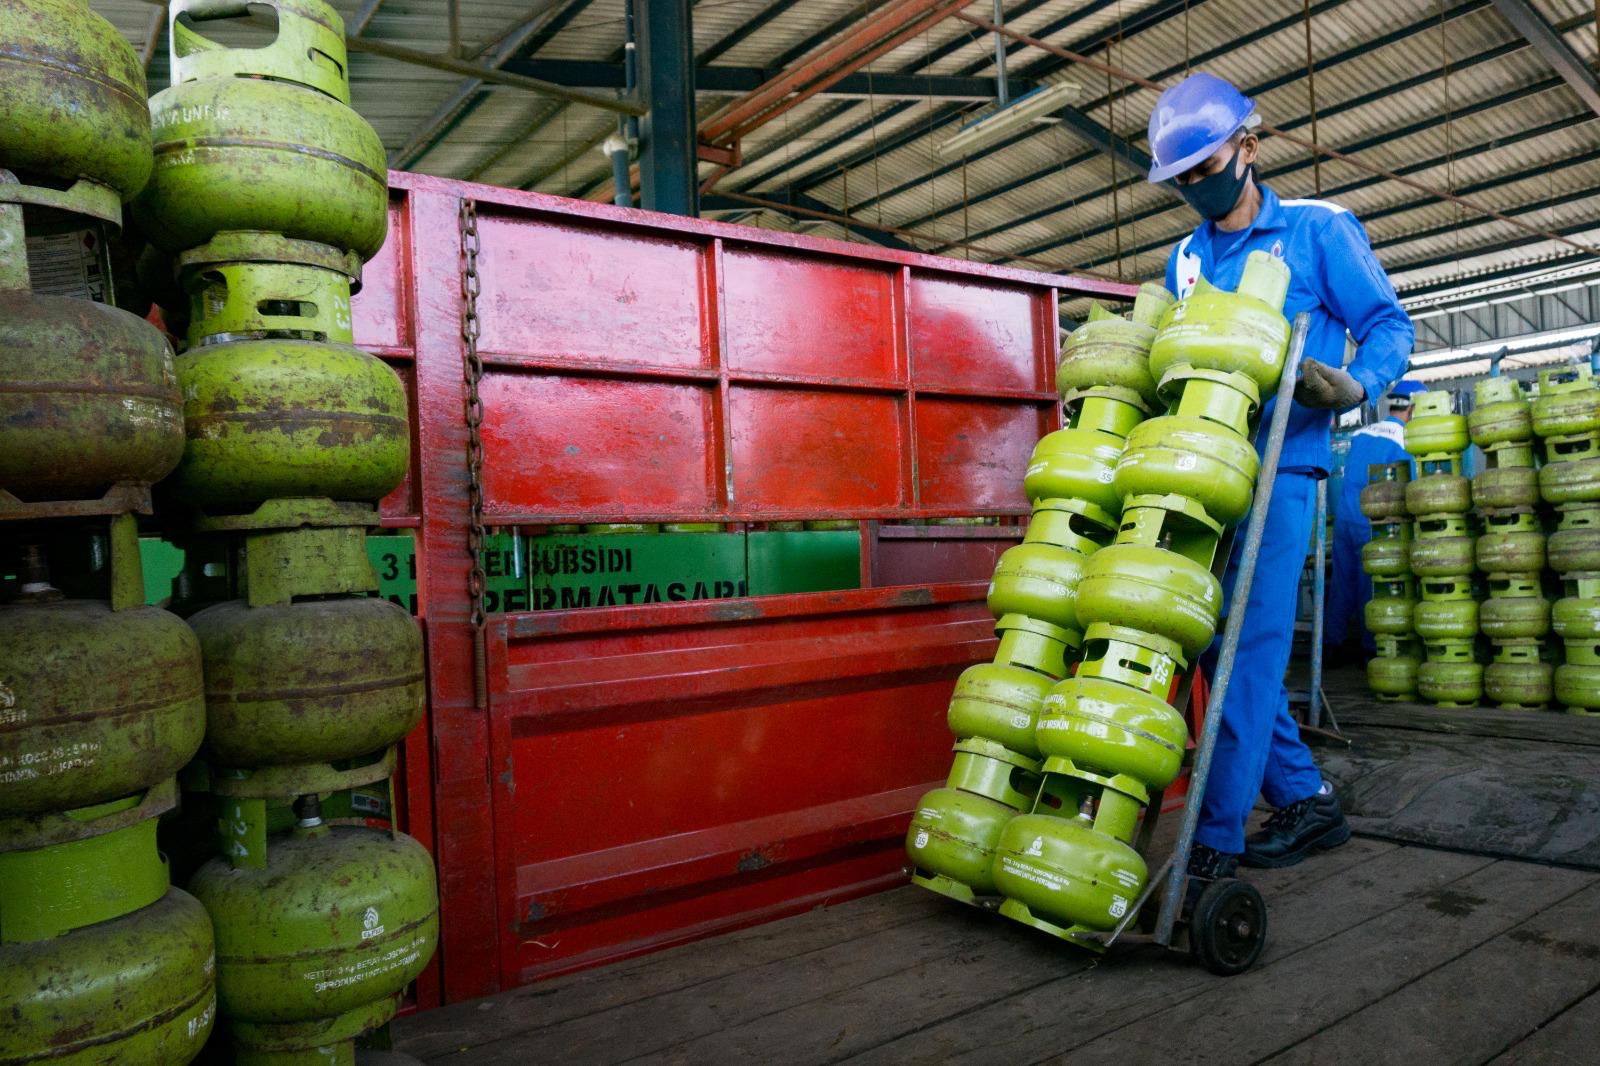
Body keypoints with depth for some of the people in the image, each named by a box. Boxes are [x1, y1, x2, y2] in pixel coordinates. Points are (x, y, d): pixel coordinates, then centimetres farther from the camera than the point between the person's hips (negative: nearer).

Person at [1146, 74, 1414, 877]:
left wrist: (1353, 387, -17)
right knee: (1220, 643, 6)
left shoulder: (1320, 230, 3)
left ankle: (1215, 842, -7)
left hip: (1278, 468, -6)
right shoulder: (1185, 259, 17)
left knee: (1250, 647, -11)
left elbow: (1387, 324, 2)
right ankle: (1306, 801, 21)